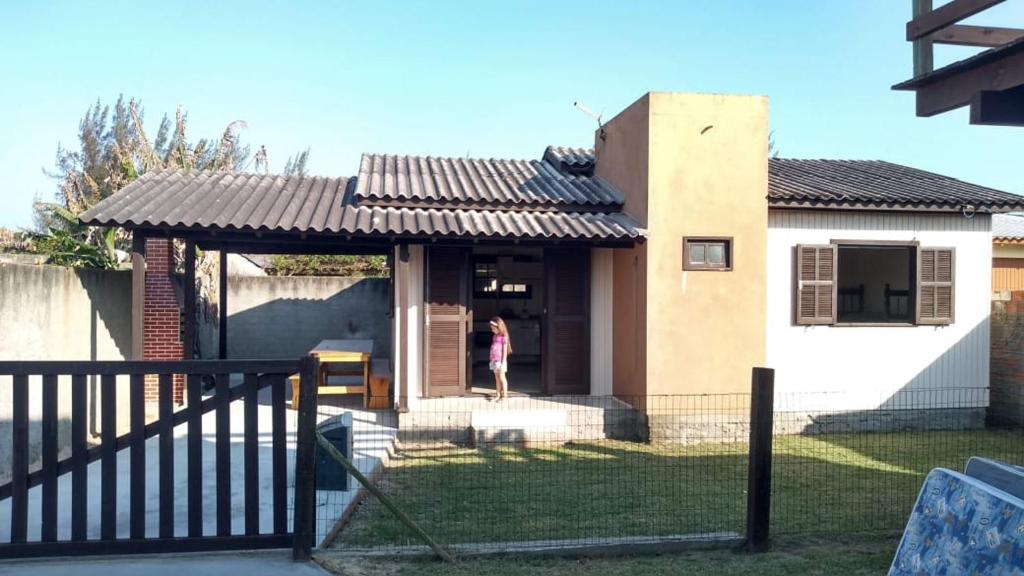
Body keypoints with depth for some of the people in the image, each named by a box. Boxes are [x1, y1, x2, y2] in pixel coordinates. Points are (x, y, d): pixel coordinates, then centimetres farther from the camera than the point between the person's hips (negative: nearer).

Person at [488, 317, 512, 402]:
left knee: (501, 377, -4)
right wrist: (491, 359, 14)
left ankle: (504, 395, 0)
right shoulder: (494, 336, 12)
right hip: (494, 360, 7)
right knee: (497, 378, 11)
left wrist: (503, 362, -15)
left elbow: (505, 350, -12)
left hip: (500, 360, -7)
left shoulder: (503, 337, -11)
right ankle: (497, 394, 17)